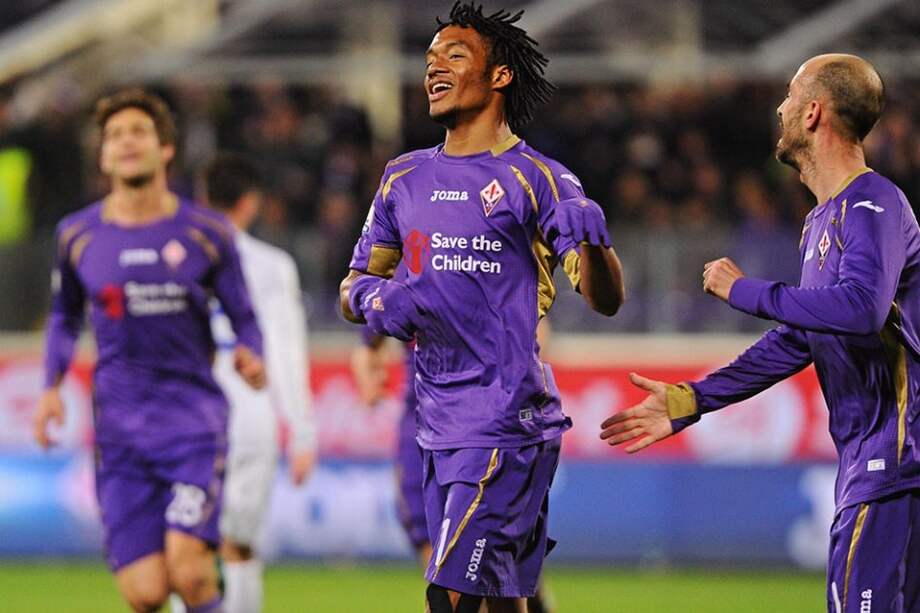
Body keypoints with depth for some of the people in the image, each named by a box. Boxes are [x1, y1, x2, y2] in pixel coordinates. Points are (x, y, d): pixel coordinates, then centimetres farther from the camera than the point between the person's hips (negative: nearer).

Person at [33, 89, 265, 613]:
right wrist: (52, 387, 7)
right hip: (120, 427, 2)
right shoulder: (78, 235, 7)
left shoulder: (207, 233, 1)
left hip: (194, 418, -2)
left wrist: (251, 357, -13)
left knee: (188, 568, -20)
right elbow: (66, 317, 22)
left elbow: (244, 318, 9)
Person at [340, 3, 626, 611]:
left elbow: (606, 299, -9)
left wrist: (592, 239, -31)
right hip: (439, 426, 7)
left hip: (505, 423, -7)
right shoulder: (405, 178, 15)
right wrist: (375, 299, -4)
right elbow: (354, 286, 21)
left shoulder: (536, 178, -4)